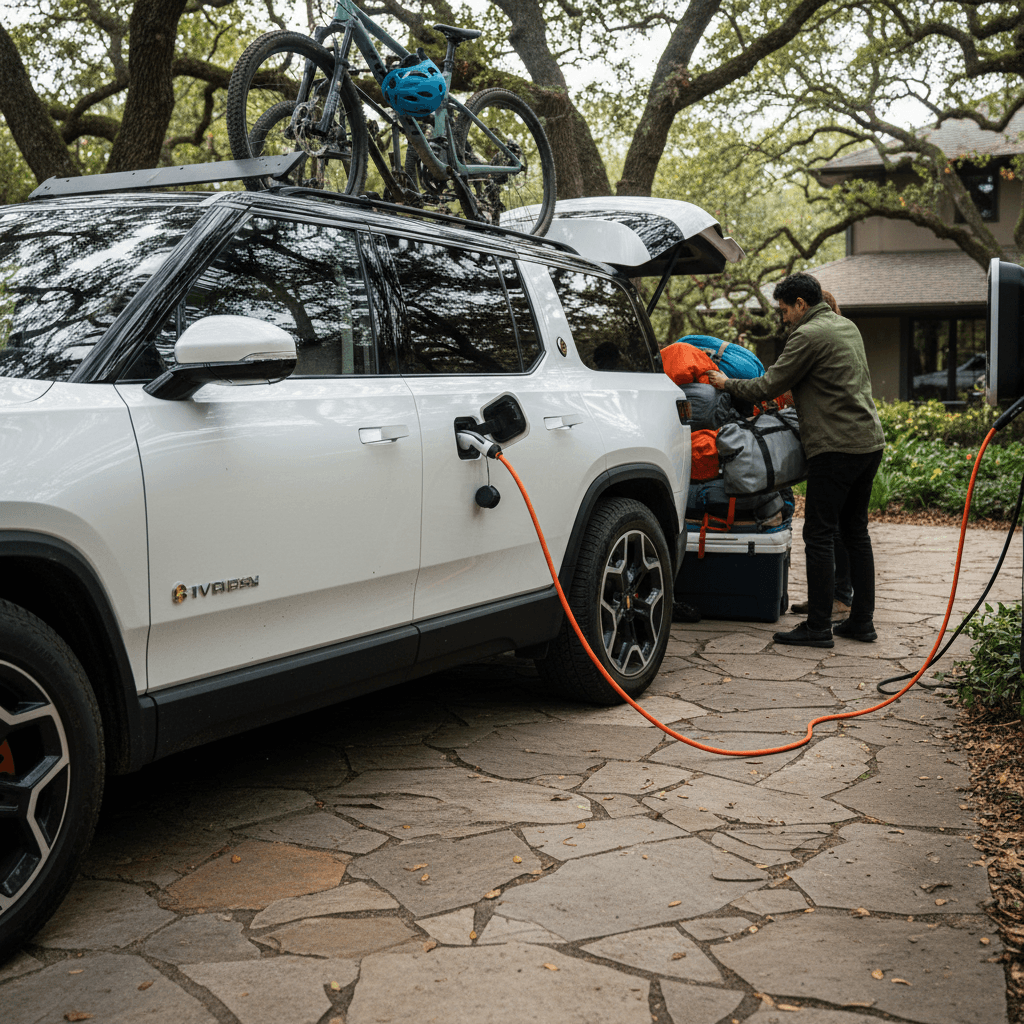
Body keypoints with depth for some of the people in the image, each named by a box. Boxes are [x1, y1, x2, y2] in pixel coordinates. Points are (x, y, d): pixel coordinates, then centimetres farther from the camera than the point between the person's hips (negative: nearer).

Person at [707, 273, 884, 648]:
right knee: (855, 531, 14)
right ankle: (862, 621, 17)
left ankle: (818, 627, -3)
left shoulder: (809, 335, -11)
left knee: (819, 535, -4)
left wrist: (728, 383, 7)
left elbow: (771, 385, -8)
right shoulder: (847, 327, 17)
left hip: (836, 446, -9)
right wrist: (789, 393, 28)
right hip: (869, 440, 9)